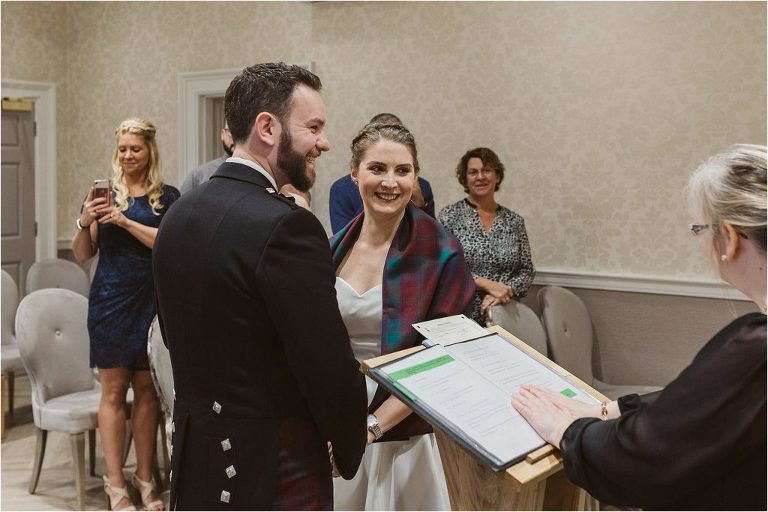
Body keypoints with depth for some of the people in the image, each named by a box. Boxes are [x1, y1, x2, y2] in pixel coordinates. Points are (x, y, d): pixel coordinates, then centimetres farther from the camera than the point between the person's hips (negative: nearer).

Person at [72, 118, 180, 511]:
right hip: (110, 300, 0)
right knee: (113, 390, 1)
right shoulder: (105, 193, 7)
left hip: (152, 300, 0)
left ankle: (145, 478, 17)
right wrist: (84, 222, -11)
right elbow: (82, 255, 8)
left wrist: (125, 221, -17)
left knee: (147, 390, 6)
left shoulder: (167, 196, 5)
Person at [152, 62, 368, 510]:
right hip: (273, 469, -8)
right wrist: (350, 447, -2)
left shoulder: (179, 214, 3)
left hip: (196, 458, 8)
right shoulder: (286, 226, -23)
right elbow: (330, 368, -21)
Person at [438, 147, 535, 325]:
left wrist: (505, 291, -10)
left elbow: (527, 271, 9)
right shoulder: (450, 215, 1)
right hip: (459, 315, -2)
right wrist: (488, 284, -13)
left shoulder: (515, 221, 9)